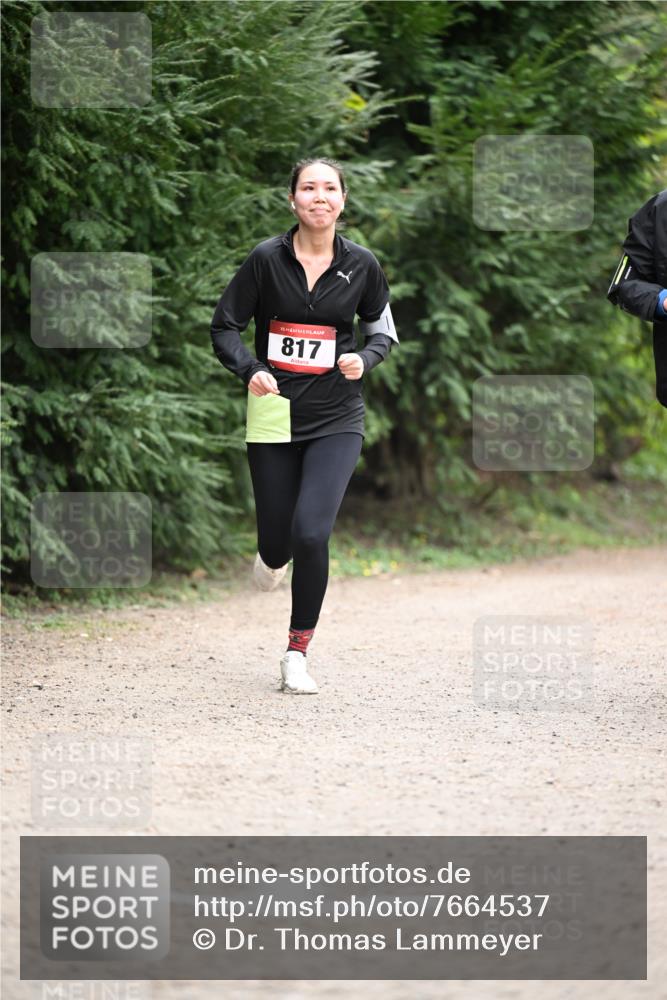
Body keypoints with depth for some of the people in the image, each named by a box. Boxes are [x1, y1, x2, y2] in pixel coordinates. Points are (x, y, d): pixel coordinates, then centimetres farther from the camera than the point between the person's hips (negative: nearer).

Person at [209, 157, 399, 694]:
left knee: (311, 534, -16)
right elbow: (225, 326, 2)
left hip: (336, 418, 0)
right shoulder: (266, 258, -6)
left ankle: (297, 652, 2)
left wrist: (364, 359, -9)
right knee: (278, 537, 7)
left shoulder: (361, 264, -1)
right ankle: (272, 557, 48)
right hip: (274, 414, 0)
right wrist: (251, 369, -16)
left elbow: (383, 330, 13)